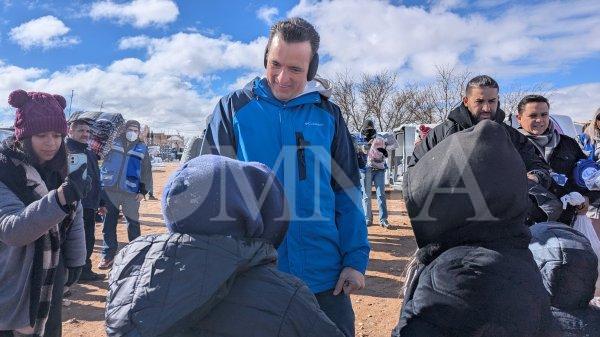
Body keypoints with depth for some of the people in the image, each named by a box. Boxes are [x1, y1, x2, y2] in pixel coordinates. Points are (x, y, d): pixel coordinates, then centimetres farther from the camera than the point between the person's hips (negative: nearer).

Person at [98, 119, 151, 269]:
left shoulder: (142, 148, 8)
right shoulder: (113, 142, 7)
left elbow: (146, 171, 8)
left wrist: (143, 190, 1)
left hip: (131, 192, -1)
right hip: (109, 189, 1)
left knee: (133, 223, 5)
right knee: (109, 224, 6)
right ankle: (108, 256, 15)